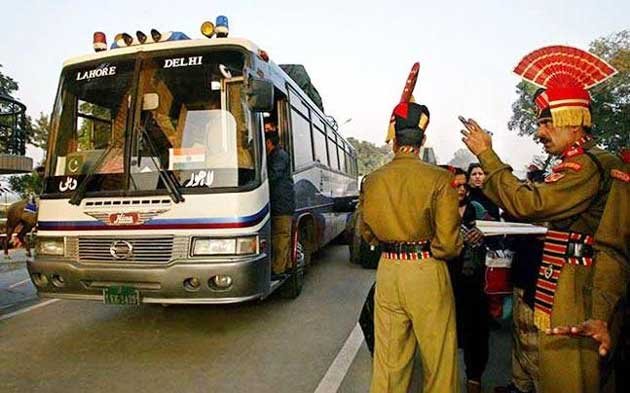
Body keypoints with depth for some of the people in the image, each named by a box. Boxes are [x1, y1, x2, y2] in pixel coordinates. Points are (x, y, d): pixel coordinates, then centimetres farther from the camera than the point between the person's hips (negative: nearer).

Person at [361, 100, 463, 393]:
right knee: (438, 358, 15)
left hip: (387, 270, 4)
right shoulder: (438, 179, -12)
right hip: (427, 272, -3)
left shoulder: (371, 181, -2)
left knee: (388, 359, 17)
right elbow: (448, 244, -13)